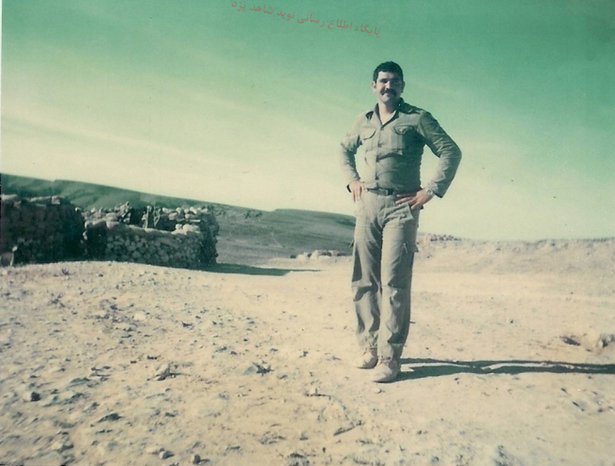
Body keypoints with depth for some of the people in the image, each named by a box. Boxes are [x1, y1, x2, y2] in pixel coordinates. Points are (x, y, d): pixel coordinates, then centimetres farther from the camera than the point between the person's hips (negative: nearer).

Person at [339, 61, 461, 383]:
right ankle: (370, 346, 16)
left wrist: (431, 190, -6)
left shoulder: (417, 119, 3)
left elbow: (451, 152, 1)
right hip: (367, 205, 5)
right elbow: (345, 149, 32)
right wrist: (351, 179, 16)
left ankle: (389, 357, -3)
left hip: (400, 207, -5)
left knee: (393, 283, -9)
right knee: (363, 281, 5)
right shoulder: (364, 121, 16)